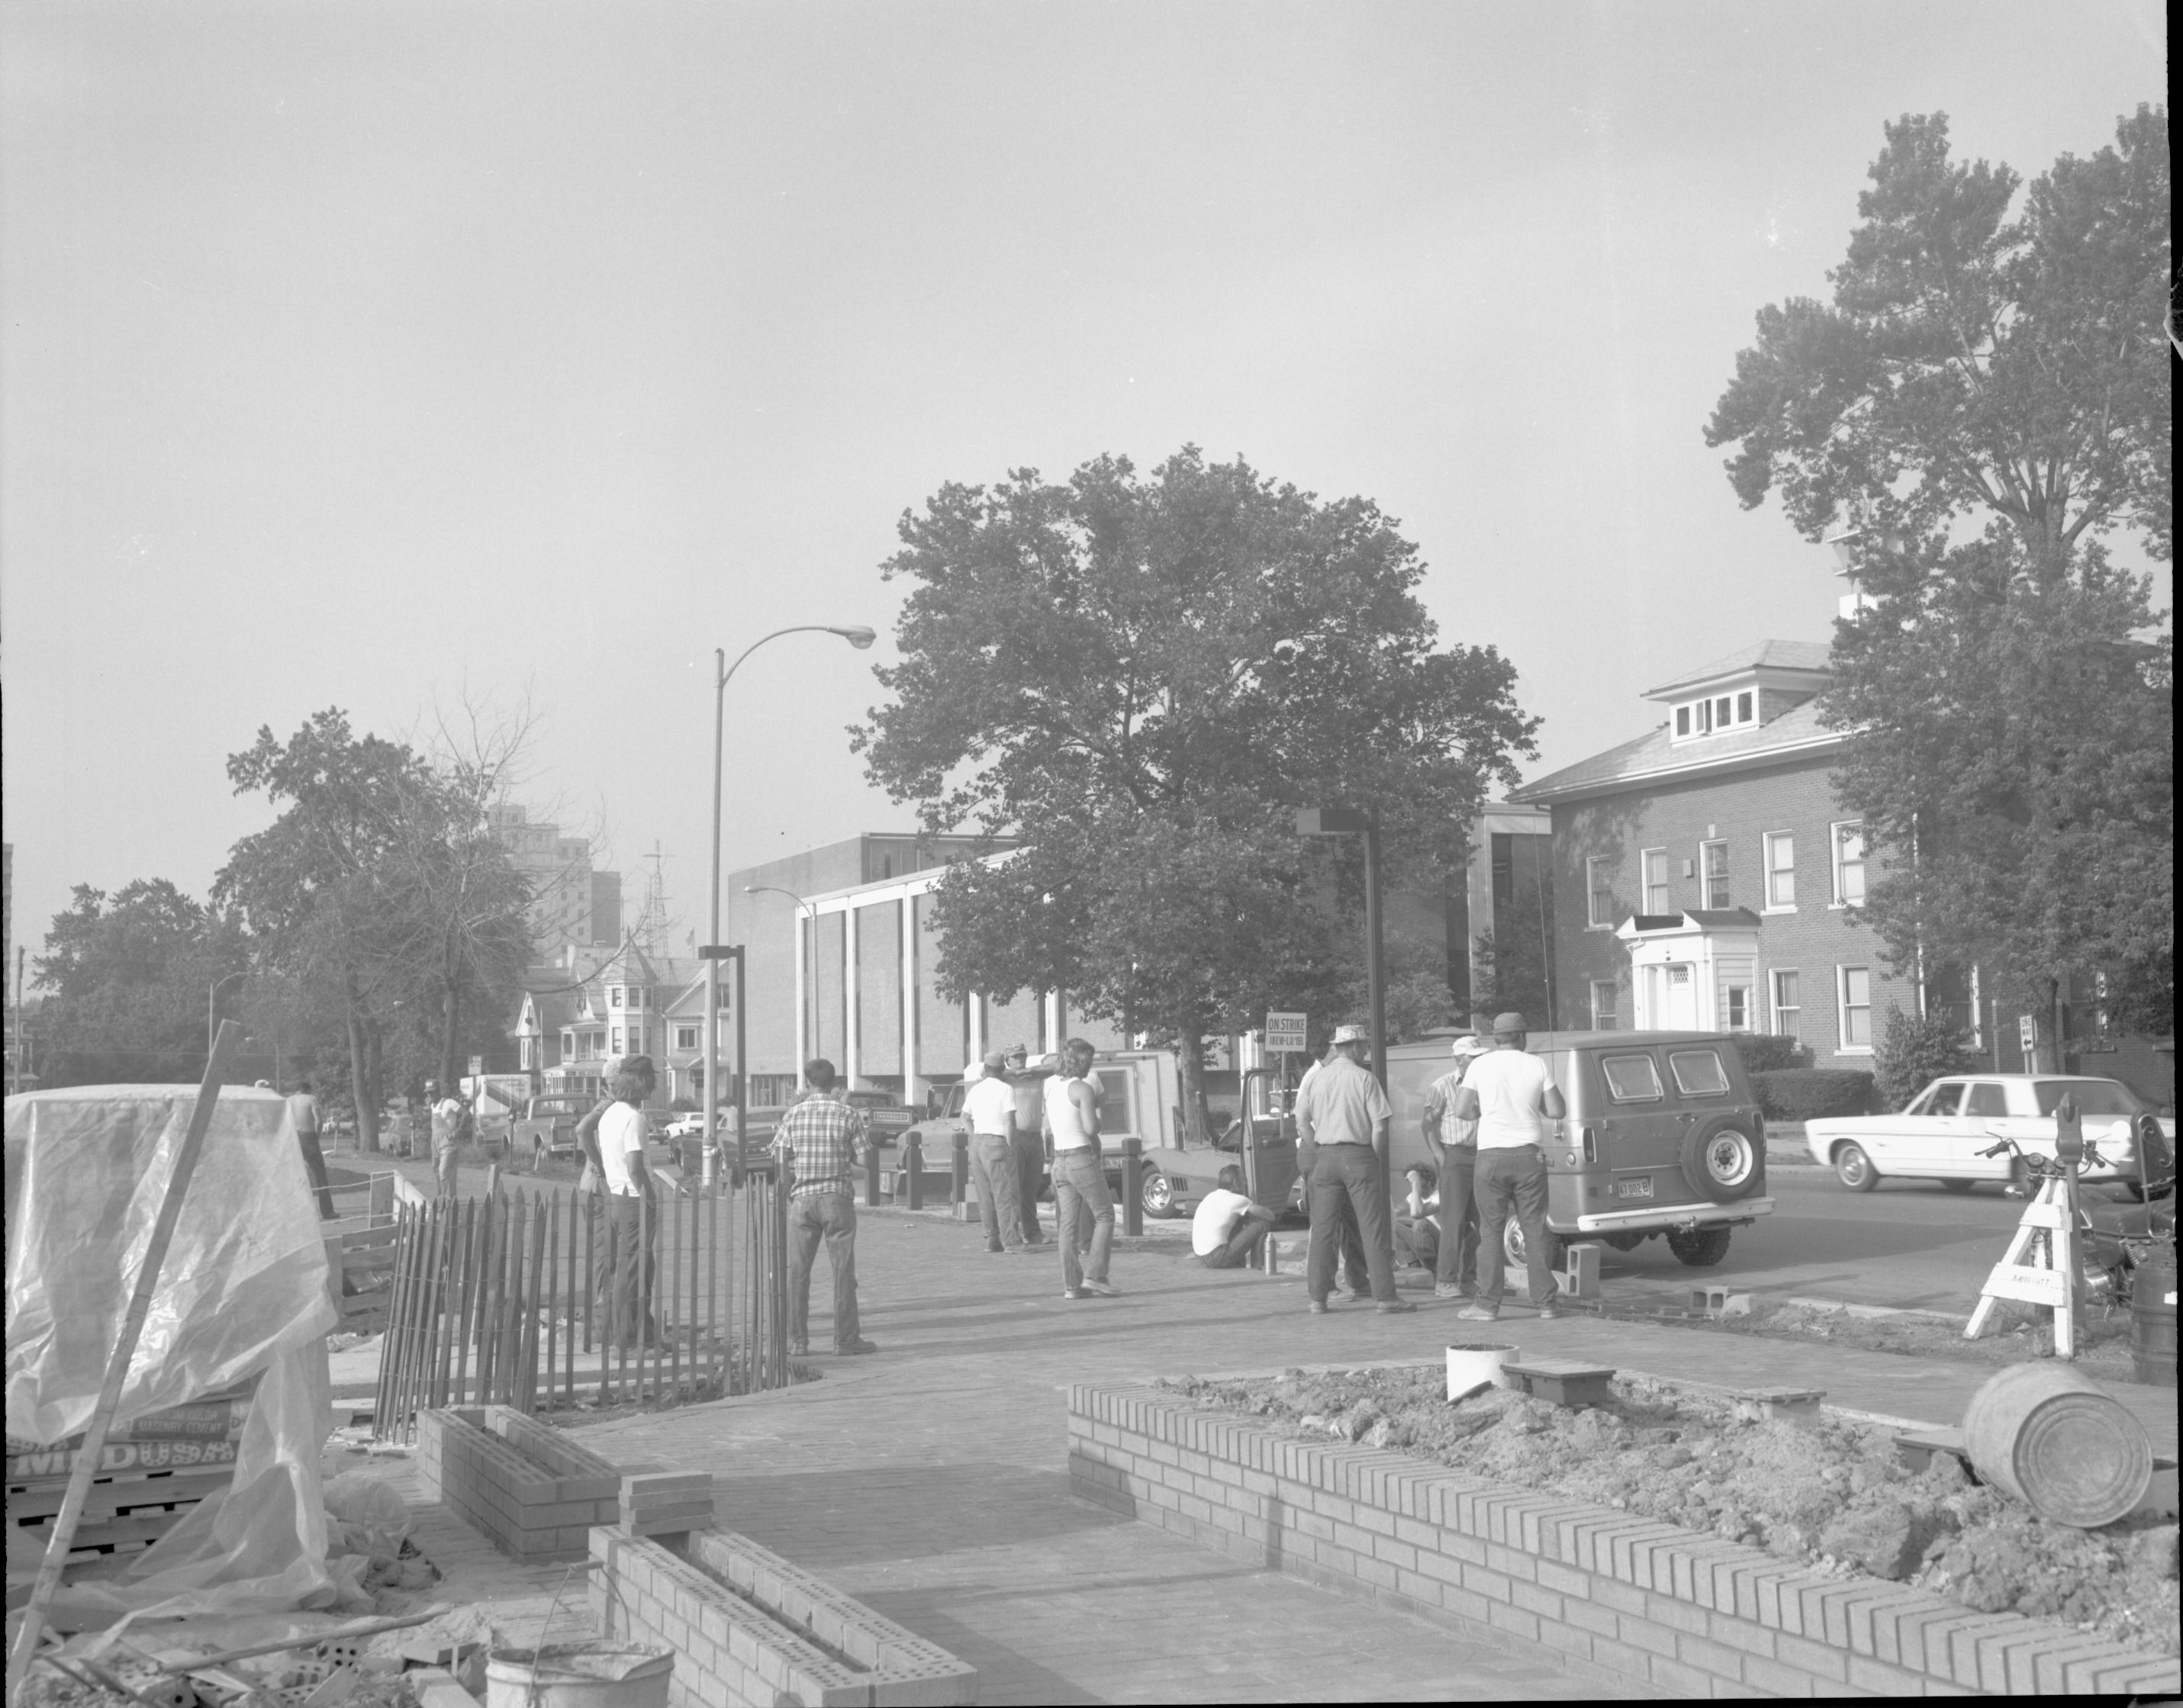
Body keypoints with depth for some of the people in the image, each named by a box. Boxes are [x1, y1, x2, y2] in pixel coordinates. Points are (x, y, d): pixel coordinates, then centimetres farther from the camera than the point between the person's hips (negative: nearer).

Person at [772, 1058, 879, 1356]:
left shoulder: (793, 1115, 1)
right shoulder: (848, 1115, -4)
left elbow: (780, 1159, 3)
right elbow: (863, 1158, -4)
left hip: (803, 1197, 2)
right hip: (838, 1197, -1)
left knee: (798, 1272, 8)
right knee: (843, 1271, 4)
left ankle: (797, 1340, 9)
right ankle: (845, 1338, 5)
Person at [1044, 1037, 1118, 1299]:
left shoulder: (1051, 1085, 9)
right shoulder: (1083, 1088, -12)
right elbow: (1091, 1128, -20)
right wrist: (1095, 1115, 1)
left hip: (1060, 1161, 7)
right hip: (1082, 1158, -7)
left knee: (1068, 1225, 7)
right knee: (1105, 1216, 4)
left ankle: (1071, 1285, 4)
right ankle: (1094, 1275, -5)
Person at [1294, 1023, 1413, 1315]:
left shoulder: (1317, 1078, 7)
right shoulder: (1364, 1078, -6)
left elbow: (1302, 1122, 8)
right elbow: (1379, 1127, -10)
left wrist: (1320, 1153, 12)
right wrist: (1376, 1157, 2)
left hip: (1325, 1157, 4)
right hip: (1358, 1156, -4)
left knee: (1323, 1230, 7)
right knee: (1373, 1228, 0)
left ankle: (1317, 1298, 7)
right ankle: (1384, 1296, 0)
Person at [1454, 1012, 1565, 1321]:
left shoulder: (1480, 1065, -1)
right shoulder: (1537, 1066, 1)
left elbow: (1461, 1111, -3)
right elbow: (1558, 1111, 1)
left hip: (1492, 1155, -1)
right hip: (1529, 1154, 1)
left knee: (1491, 1231, 3)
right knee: (1536, 1230, 7)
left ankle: (1488, 1304, 0)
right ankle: (1545, 1302, 8)